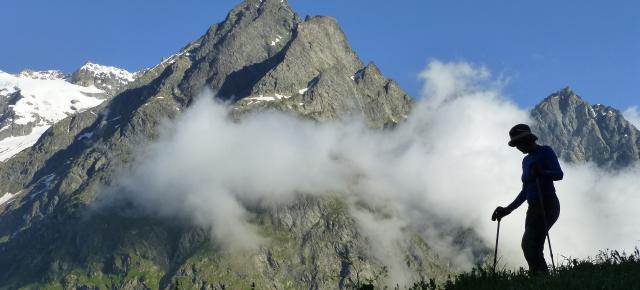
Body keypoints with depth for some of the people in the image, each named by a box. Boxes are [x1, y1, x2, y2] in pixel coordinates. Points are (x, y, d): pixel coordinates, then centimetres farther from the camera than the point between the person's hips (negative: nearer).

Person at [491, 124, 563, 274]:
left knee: (529, 244, -20)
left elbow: (559, 174, -14)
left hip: (548, 206, -8)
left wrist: (542, 173, -32)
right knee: (533, 248, -2)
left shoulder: (545, 152, -1)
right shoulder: (526, 160, 20)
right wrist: (507, 209, 19)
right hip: (533, 208, 8)